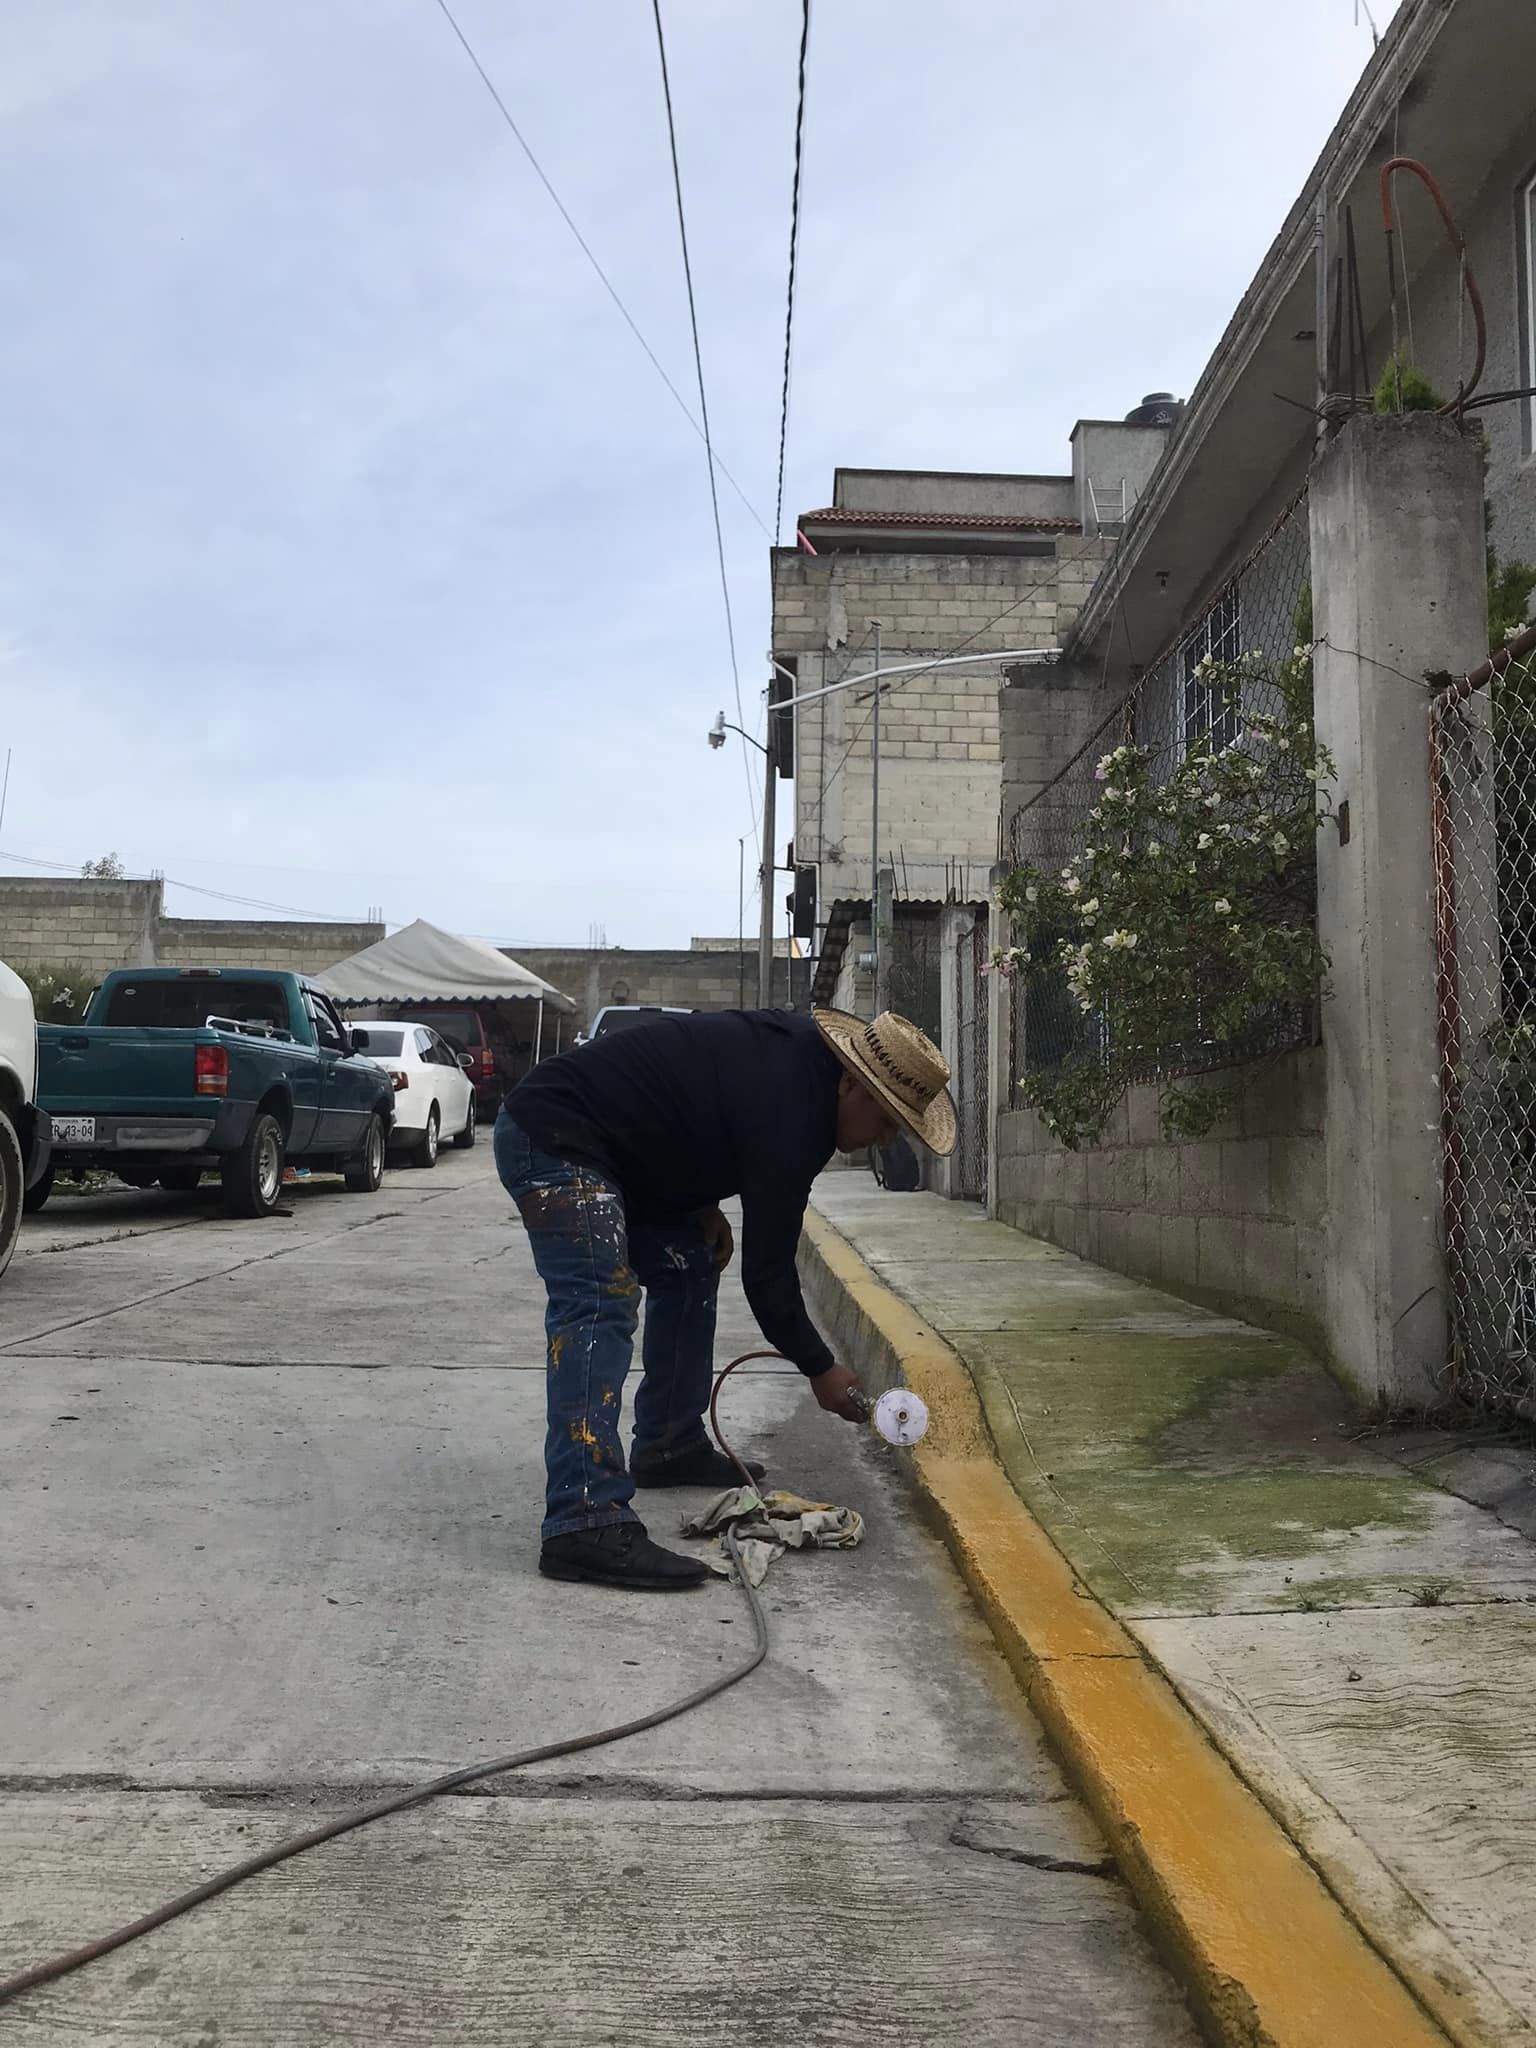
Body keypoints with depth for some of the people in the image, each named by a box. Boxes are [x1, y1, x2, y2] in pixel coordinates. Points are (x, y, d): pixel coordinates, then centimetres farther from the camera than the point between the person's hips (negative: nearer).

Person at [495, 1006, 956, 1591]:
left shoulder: (802, 1047, 5)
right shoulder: (791, 1116, -23)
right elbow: (766, 1272, -17)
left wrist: (704, 1208, 7)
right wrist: (820, 1370, -3)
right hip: (551, 1136, -11)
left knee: (690, 1267, 14)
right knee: (601, 1307, -23)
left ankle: (669, 1447, 24)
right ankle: (587, 1523, -30)